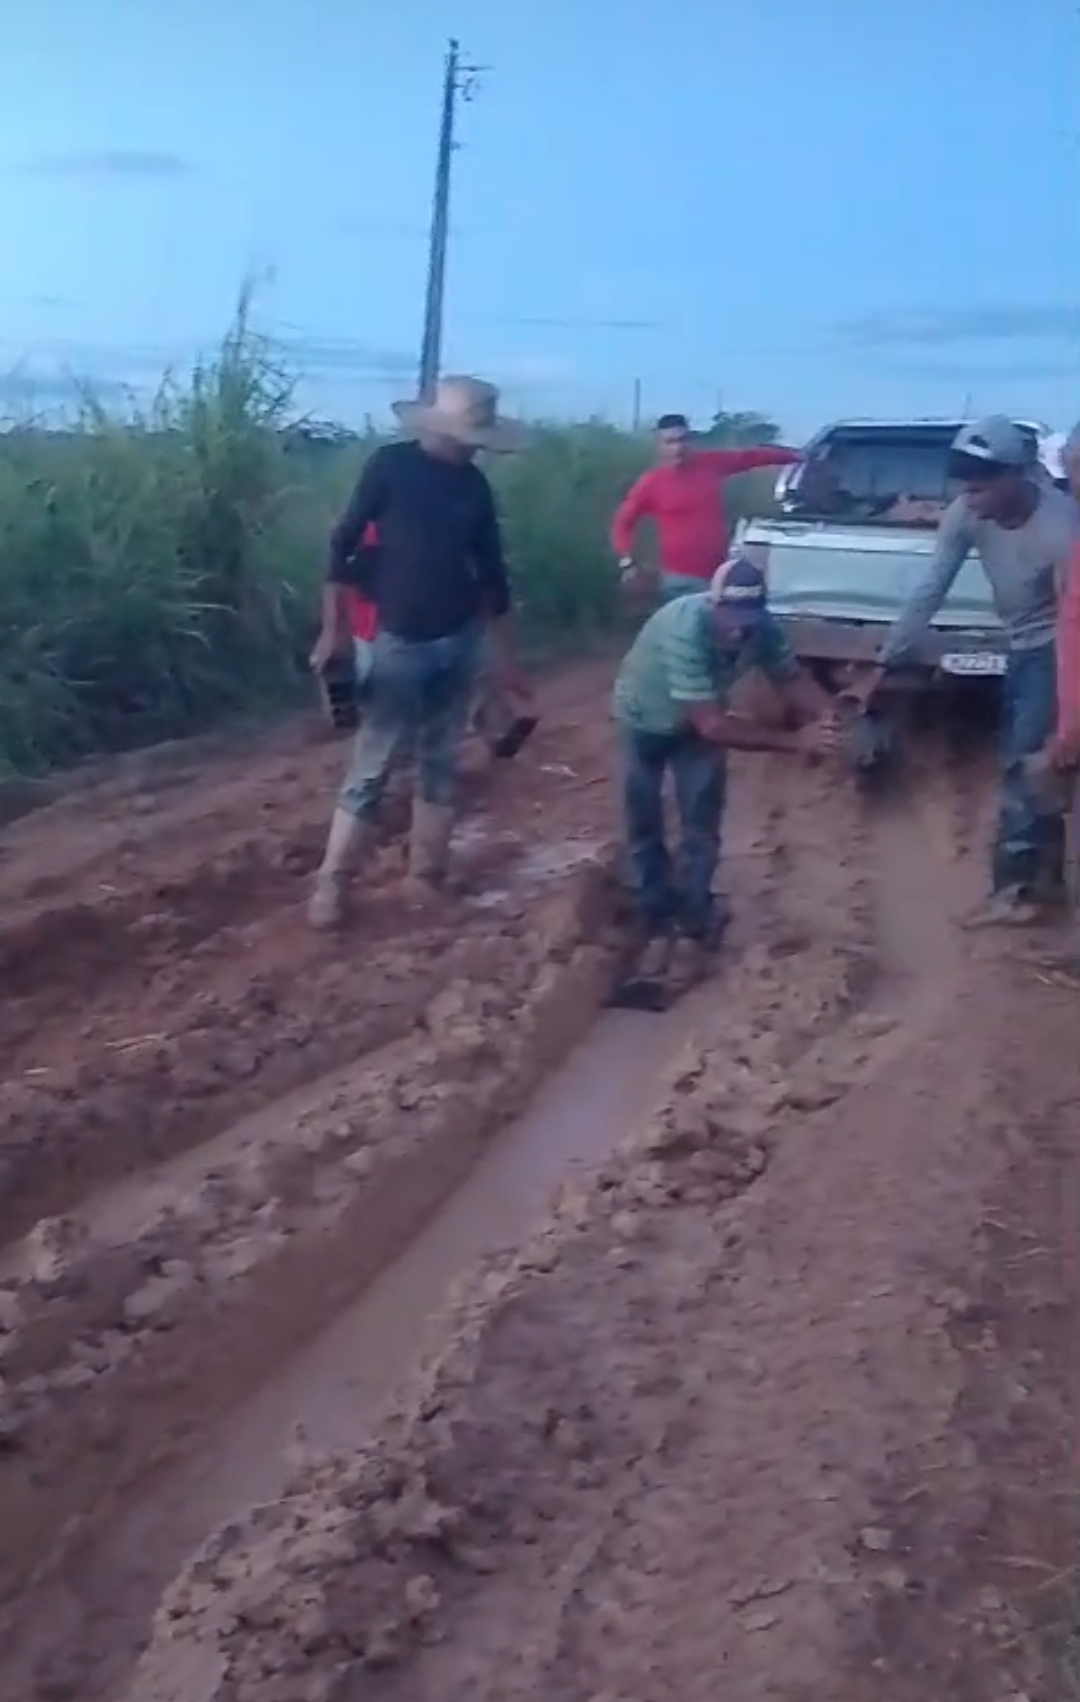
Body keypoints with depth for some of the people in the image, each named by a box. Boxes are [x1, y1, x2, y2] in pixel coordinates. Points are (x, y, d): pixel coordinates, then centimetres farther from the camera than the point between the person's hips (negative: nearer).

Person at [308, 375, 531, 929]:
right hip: (400, 641, -4)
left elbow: (492, 572, 12)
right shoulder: (389, 466, -7)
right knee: (371, 767, -3)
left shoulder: (474, 484, 6)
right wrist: (333, 629, -12)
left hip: (460, 641, 5)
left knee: (441, 763, 9)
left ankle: (428, 877, 18)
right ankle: (331, 883, 3)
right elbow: (342, 545, -7)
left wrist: (505, 656, 13)